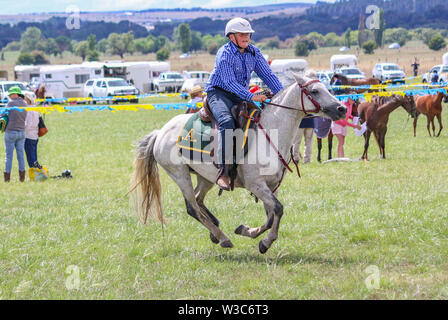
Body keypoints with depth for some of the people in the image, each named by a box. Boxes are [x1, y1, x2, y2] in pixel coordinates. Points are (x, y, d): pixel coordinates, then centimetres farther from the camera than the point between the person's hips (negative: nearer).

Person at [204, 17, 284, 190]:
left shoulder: (254, 52, 5)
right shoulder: (224, 54, -16)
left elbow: (268, 75, 6)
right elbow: (229, 82, -25)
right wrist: (251, 96, -33)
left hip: (240, 96, 7)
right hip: (218, 93, -7)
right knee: (227, 121, -33)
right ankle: (223, 170, -40)